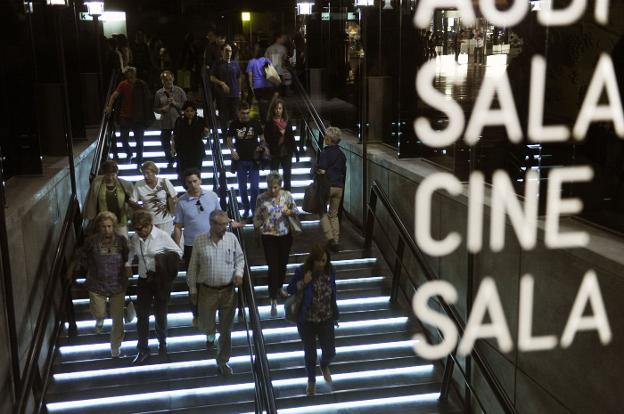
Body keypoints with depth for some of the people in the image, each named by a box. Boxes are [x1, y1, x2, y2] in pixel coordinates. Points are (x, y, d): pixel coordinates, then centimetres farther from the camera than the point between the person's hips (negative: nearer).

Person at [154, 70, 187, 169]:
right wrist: (162, 109, -12)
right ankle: (170, 161, 28)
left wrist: (175, 104, -15)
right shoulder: (159, 93, 3)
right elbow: (155, 108, 9)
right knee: (165, 143, 8)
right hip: (165, 123, 2)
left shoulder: (179, 91, 0)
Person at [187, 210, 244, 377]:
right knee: (205, 324, 13)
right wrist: (193, 290, 2)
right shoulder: (199, 241, -10)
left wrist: (238, 273, -11)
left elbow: (240, 258, 8)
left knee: (226, 328, 7)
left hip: (228, 291, 1)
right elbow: (193, 267, -1)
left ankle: (222, 362, 24)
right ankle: (210, 334, 51)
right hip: (207, 290, -1)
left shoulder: (231, 238, -7)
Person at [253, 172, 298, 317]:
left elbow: (296, 210, 5)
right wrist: (257, 227, -15)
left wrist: (290, 212, -15)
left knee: (282, 264, 18)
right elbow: (257, 217, 0)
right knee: (273, 267, -6)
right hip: (269, 236, -3)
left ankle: (279, 287, 44)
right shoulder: (262, 198, -10)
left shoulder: (287, 195, -4)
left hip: (285, 235, 3)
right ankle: (274, 300, -1)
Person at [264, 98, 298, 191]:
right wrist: (279, 133, -16)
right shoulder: (269, 123, -6)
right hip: (275, 153, -3)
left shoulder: (287, 122, 3)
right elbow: (267, 138, -10)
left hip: (287, 153, 3)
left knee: (287, 176, 10)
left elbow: (291, 138, 6)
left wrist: (296, 152, 5)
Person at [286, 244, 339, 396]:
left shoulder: (330, 271, -8)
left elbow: (332, 293, 6)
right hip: (306, 321, -2)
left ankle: (324, 366, 43)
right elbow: (289, 289, -6)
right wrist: (303, 283, -24)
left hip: (326, 319, 2)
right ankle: (311, 380, 39)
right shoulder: (302, 271, -18)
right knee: (310, 353, 13)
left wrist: (335, 314, 11)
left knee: (330, 351, 5)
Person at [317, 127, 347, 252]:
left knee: (323, 213, 7)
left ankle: (330, 238, -10)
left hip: (327, 186, -6)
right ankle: (336, 241, 10)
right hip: (339, 187, 6)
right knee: (334, 215, 14)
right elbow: (344, 171, 13)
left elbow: (321, 169, -18)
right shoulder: (341, 154, 8)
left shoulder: (325, 153, -12)